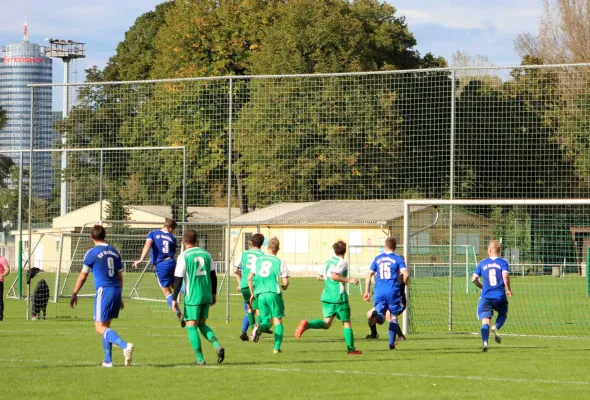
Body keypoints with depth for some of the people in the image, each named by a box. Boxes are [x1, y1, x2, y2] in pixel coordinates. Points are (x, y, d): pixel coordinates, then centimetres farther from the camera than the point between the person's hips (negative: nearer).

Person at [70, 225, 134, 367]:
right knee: (106, 325, 16)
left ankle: (125, 346, -28)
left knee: (100, 327, -7)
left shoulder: (92, 253, -5)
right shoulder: (114, 252, 14)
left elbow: (83, 276, 1)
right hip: (116, 291, 7)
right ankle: (108, 360, 12)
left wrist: (74, 294, 12)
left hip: (104, 290, -7)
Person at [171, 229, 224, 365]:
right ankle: (217, 345, -6)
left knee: (191, 326, 3)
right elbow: (213, 275, 12)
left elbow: (178, 279, -9)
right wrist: (213, 294, 22)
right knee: (202, 324, 18)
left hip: (192, 296, -5)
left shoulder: (183, 256, -7)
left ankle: (200, 359, 1)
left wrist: (174, 299, -5)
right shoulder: (206, 254, 7)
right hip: (206, 296, 5)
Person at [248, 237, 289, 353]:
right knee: (278, 321, 6)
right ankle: (277, 347, -3)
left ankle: (259, 327, -22)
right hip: (273, 293, -3)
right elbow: (285, 282, -4)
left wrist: (253, 293, 19)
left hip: (260, 294, 3)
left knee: (267, 320, 14)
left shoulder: (258, 260, 10)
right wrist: (283, 287, 20)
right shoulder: (280, 262, -1)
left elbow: (249, 278, 9)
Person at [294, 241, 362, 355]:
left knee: (326, 323, -1)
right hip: (339, 297, -6)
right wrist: (348, 280, -18)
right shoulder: (342, 262, -9)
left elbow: (321, 275, 27)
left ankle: (307, 324, -27)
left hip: (326, 297, 6)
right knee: (347, 323, 8)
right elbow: (334, 276, -24)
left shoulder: (328, 262, 14)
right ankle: (351, 349, 12)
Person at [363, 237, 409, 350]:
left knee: (381, 317, 1)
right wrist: (404, 282, 13)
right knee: (393, 317, 12)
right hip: (393, 290, -2)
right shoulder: (398, 259, 3)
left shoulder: (378, 258, 14)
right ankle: (391, 343, 8)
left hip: (379, 291, 2)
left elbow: (369, 275, 11)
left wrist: (367, 291, 17)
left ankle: (377, 315, -37)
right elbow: (405, 274, -9)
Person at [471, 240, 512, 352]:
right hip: (500, 296, -1)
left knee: (485, 320, -1)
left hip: (486, 296, 1)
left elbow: (474, 279, 7)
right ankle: (496, 327, -8)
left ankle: (484, 342, -21)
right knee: (503, 314, 23)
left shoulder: (482, 263, 8)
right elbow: (505, 276, -16)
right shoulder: (503, 262, 0)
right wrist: (508, 289, -3)